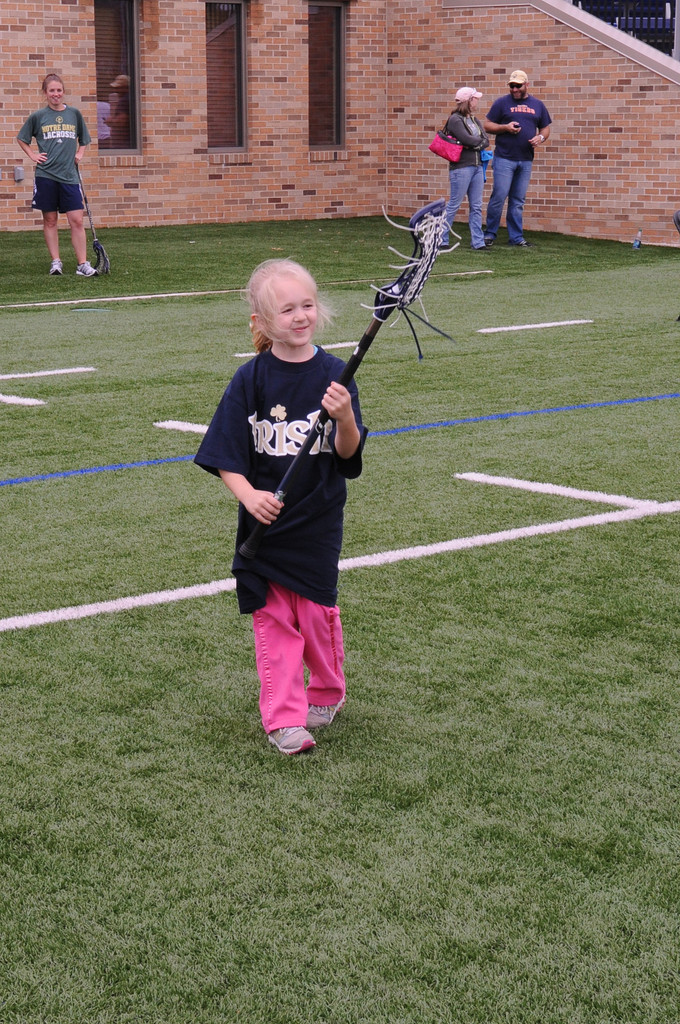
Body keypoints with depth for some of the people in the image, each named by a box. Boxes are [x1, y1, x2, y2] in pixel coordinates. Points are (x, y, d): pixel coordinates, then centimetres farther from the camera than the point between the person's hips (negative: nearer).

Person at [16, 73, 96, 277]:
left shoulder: (74, 114, 7)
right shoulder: (38, 117, 2)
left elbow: (84, 140, 21)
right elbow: (21, 138, 15)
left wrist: (79, 154, 6)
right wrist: (32, 155, 3)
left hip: (69, 176, 1)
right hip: (46, 175, -1)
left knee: (76, 220, -5)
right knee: (50, 220, 4)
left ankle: (82, 264, -4)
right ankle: (55, 262, 11)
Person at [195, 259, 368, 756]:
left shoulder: (334, 374, -5)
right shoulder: (250, 380, -7)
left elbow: (348, 454, -7)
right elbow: (226, 457, -5)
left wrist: (345, 417, -27)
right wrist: (250, 495, -22)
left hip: (318, 522, 0)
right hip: (264, 523, 0)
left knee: (318, 612, 8)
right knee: (273, 619, 2)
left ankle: (327, 694, 32)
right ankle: (284, 718, 10)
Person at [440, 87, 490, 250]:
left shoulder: (475, 120, 16)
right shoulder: (455, 120, -8)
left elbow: (486, 140, 6)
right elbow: (466, 139, -20)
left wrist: (474, 145, -13)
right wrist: (480, 141, -2)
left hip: (477, 166, 8)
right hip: (461, 167, -8)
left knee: (476, 206, 7)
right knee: (454, 205, -3)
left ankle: (478, 242, 9)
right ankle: (441, 239, 5)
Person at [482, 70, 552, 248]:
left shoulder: (537, 105, 14)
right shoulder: (501, 103, 3)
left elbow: (546, 128, 19)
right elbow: (487, 125, 3)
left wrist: (541, 137, -3)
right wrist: (505, 128, -13)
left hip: (526, 160, 4)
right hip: (504, 158, -4)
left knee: (518, 200, 8)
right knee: (499, 196, -7)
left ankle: (516, 237, 13)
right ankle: (489, 234, 4)